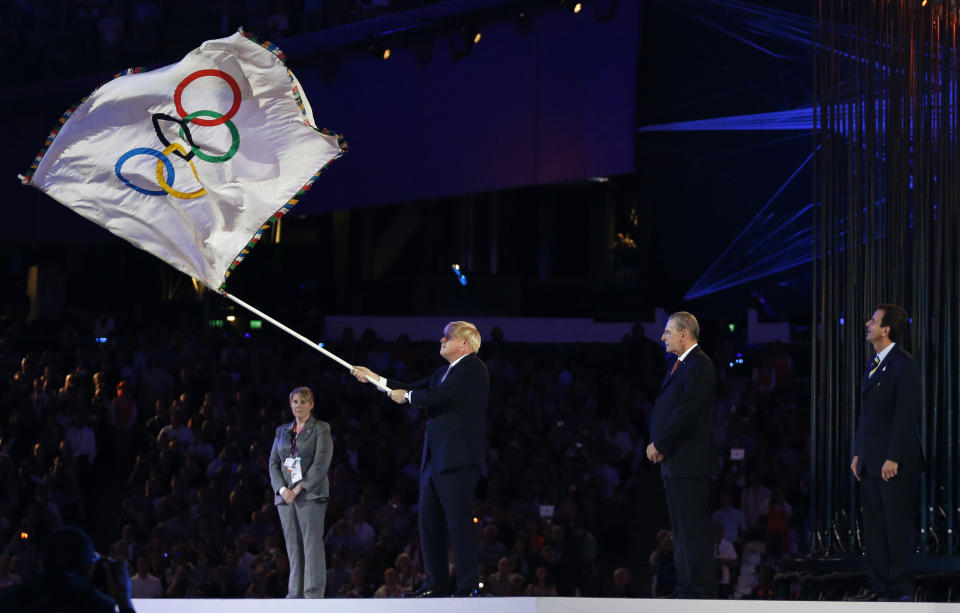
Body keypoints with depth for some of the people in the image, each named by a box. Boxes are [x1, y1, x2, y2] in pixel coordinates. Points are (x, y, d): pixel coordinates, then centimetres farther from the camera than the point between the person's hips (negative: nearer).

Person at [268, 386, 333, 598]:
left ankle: (314, 593, -15)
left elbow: (321, 463, -7)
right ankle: (295, 594, 2)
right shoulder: (282, 431, 18)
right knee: (293, 547, 2)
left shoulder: (320, 429, 3)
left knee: (312, 543, -11)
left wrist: (300, 488, -14)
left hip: (310, 494, -5)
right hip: (285, 497, 5)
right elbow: (273, 463, 12)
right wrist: (282, 489, -5)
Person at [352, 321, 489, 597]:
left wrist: (407, 396, -2)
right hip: (434, 459, 10)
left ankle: (468, 586, -9)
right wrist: (375, 379, 23)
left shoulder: (472, 368, -9)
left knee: (458, 520, -11)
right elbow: (414, 391, 27)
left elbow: (438, 395, -18)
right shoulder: (443, 372, 22)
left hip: (458, 458, -10)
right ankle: (436, 583, 15)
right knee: (429, 521, 10)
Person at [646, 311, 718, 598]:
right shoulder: (679, 366, 19)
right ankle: (686, 588, 16)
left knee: (694, 528, -10)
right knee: (680, 528, 12)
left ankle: (702, 590, -9)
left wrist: (659, 445, -14)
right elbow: (664, 409, 19)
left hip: (690, 462, -10)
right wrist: (656, 444, 4)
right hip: (673, 461, 10)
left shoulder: (699, 365, -12)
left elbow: (686, 412, -19)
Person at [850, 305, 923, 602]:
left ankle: (901, 591, 0)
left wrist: (894, 459, -20)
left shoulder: (904, 365, -11)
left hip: (896, 465, -9)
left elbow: (907, 415, -16)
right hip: (871, 463, 9)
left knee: (898, 527, -4)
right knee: (874, 529, 9)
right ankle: (880, 588, 14)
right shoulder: (874, 365, 17)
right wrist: (858, 453, 15)